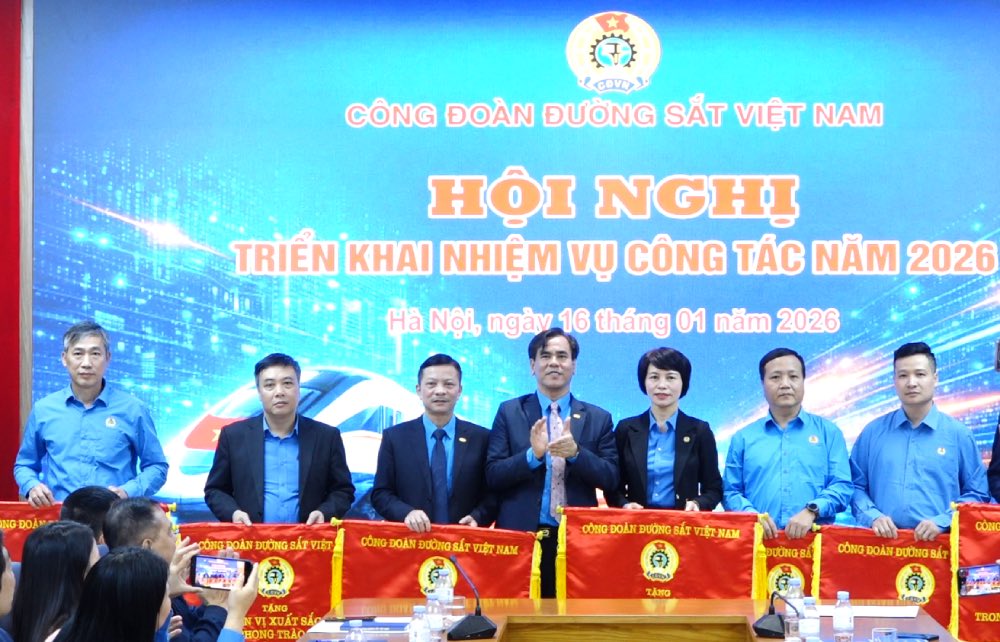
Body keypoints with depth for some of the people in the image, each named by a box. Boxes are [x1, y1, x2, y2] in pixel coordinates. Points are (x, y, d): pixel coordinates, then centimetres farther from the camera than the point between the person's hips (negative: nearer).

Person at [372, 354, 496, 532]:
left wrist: (477, 517, -10)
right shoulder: (394, 437, 8)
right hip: (410, 538, -1)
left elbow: (493, 493, 9)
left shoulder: (481, 438, 7)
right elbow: (380, 493, 6)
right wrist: (407, 512, -12)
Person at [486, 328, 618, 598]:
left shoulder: (598, 418, 8)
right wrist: (532, 454, -18)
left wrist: (576, 453, -16)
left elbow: (611, 479, 1)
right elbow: (492, 475, -1)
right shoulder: (509, 412, 6)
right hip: (520, 536, -1)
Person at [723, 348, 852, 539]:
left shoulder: (828, 432, 12)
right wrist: (753, 515, -9)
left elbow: (842, 485, 4)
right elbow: (730, 492, 10)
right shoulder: (744, 437, 14)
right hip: (760, 538, 1)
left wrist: (811, 511, -12)